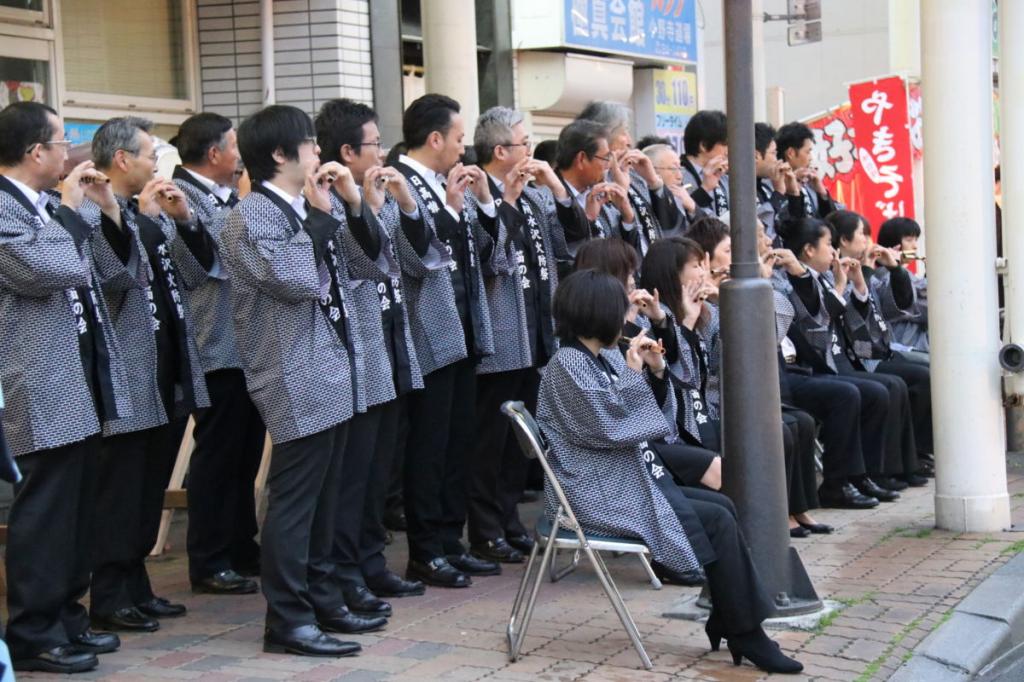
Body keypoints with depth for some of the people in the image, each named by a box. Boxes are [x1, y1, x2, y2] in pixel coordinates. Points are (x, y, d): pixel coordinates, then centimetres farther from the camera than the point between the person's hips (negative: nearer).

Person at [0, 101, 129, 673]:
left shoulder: (51, 204, 14)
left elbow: (99, 270, 20)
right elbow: (48, 271, -25)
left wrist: (107, 208, 10)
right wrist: (68, 208, -13)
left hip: (82, 377, 9)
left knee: (80, 508, 13)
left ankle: (66, 615, 23)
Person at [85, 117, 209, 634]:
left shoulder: (152, 210, 12)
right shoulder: (91, 215, -12)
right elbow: (115, 278, -24)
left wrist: (183, 219, 4)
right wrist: (140, 218, -25)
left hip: (169, 371, 8)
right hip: (129, 377, -8)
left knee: (150, 489, 14)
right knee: (120, 491, -2)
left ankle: (135, 587, 23)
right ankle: (109, 599, 6)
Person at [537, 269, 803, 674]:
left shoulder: (605, 358, 12)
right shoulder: (566, 365, -14)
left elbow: (640, 415, 17)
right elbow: (605, 425, -22)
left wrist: (654, 372, 0)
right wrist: (633, 374, -13)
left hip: (624, 479, 9)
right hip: (599, 496, -9)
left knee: (722, 508, 1)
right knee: (717, 522, -13)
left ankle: (726, 621, 2)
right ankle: (744, 635, -4)